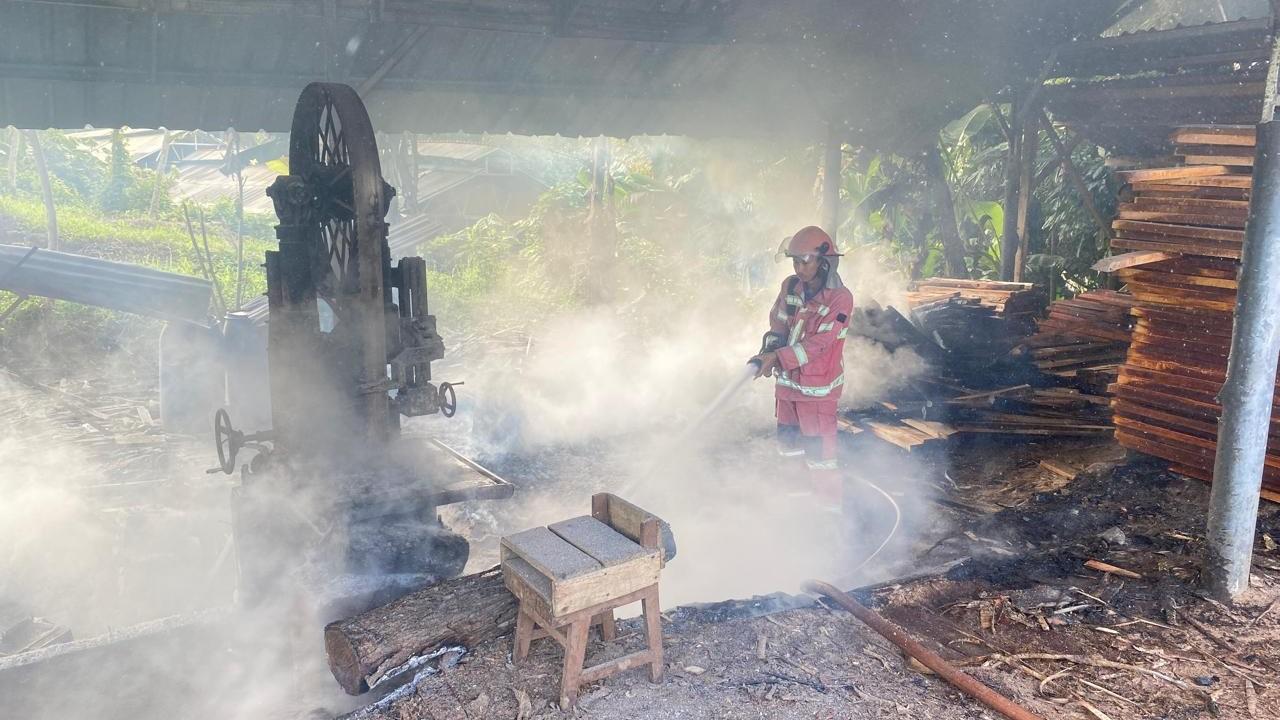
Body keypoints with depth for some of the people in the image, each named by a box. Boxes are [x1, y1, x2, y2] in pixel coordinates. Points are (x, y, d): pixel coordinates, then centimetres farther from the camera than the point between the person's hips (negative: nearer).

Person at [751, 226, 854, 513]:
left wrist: (779, 357, -31)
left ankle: (830, 505, 20)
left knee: (819, 451, 1)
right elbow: (778, 323, 4)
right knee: (788, 443, 19)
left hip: (818, 387, -6)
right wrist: (770, 351, -17)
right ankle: (807, 485, 44)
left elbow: (818, 343, -24)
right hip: (787, 381, 6)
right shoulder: (790, 287, -1)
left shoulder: (840, 298, -19)